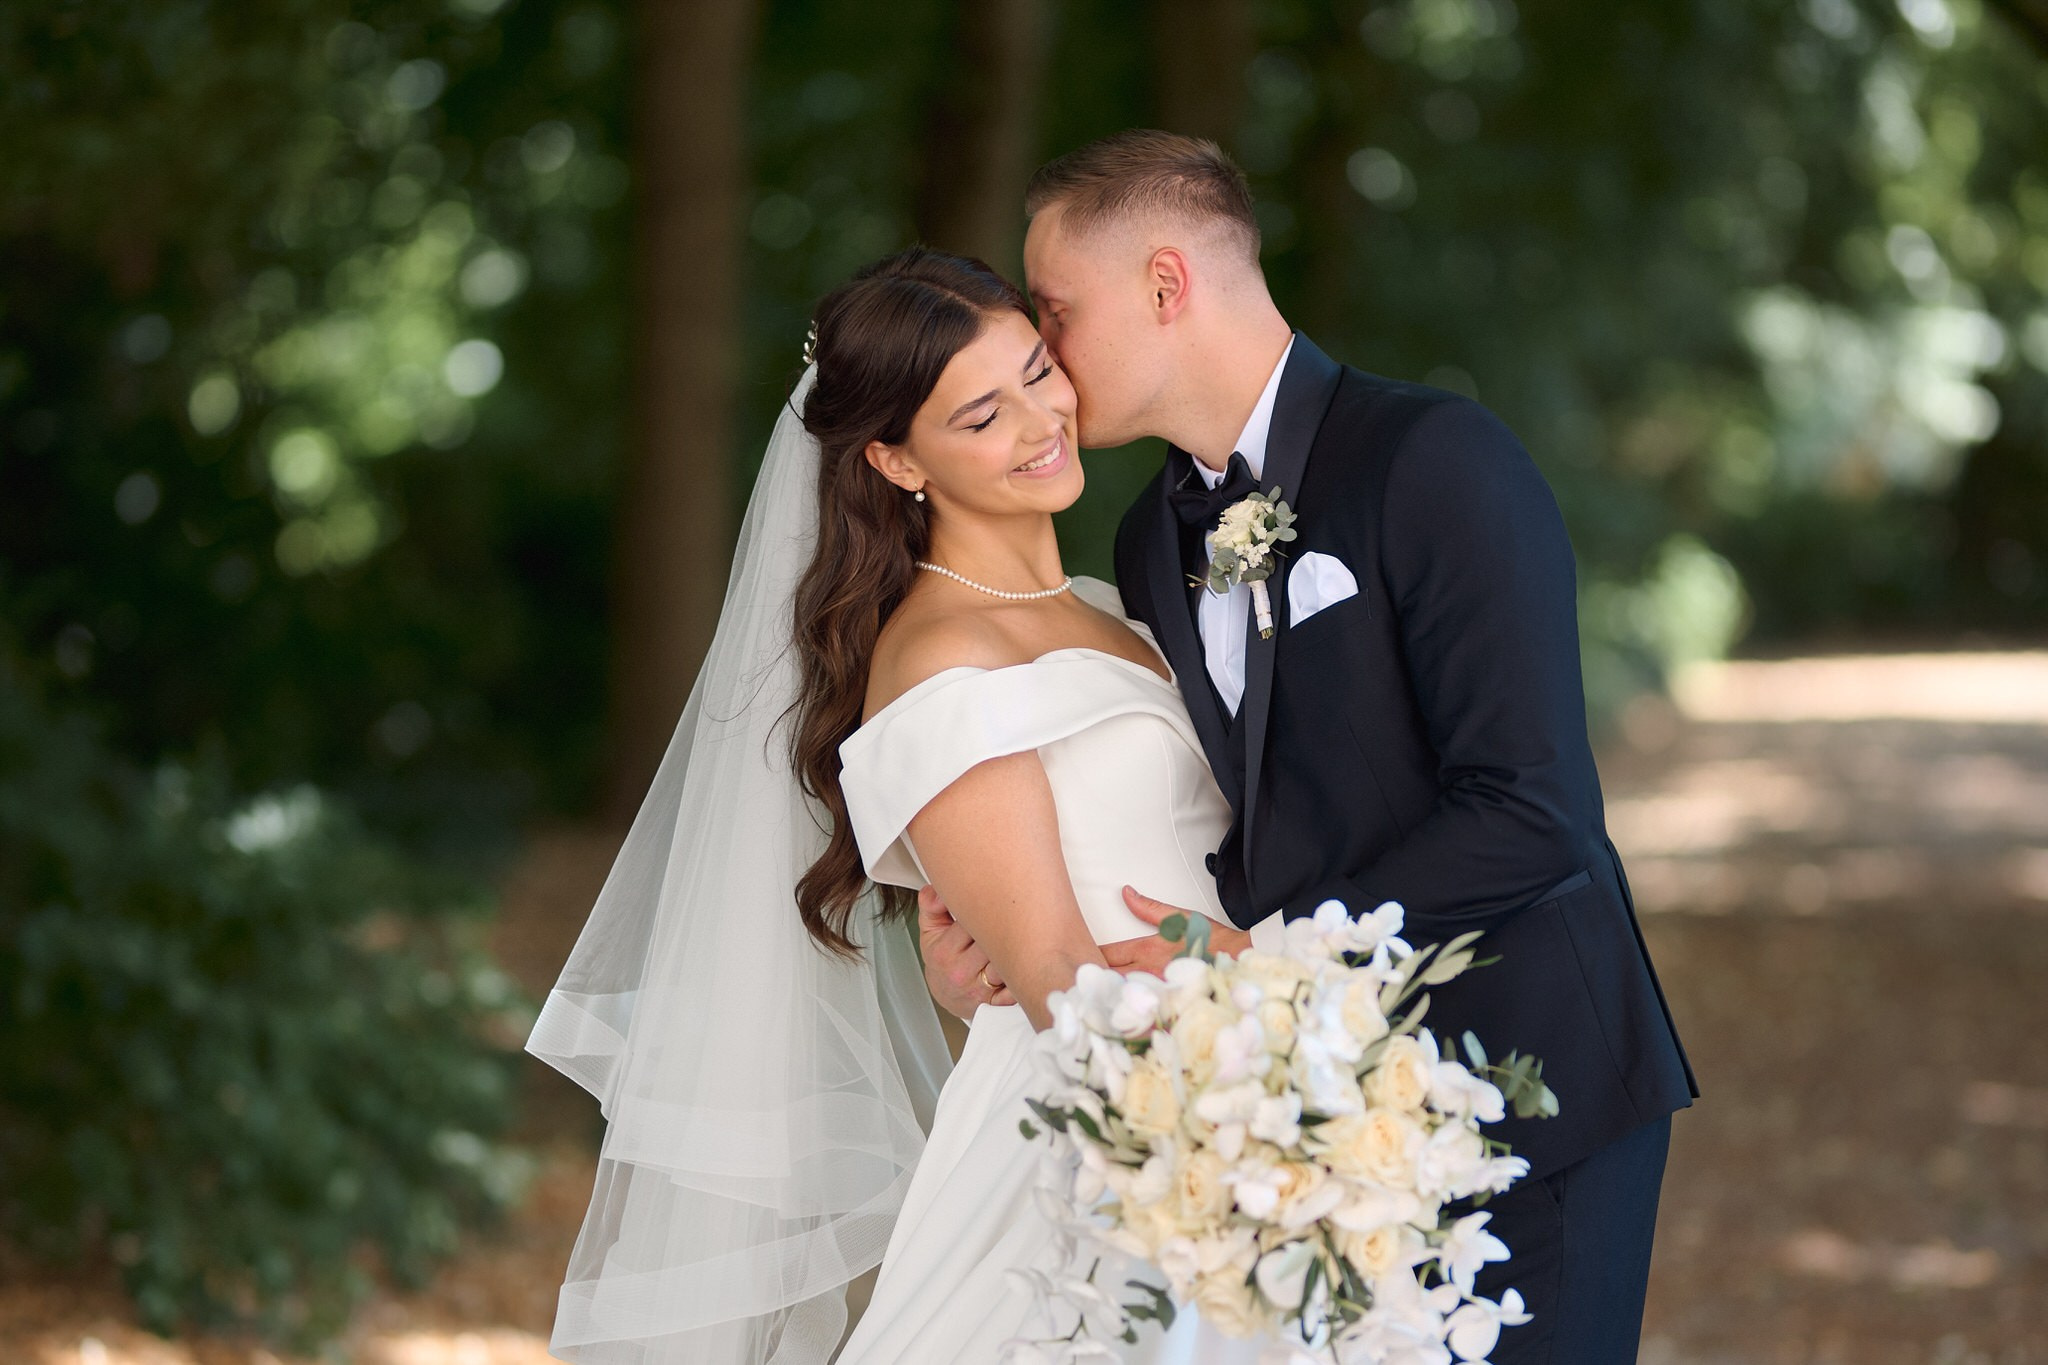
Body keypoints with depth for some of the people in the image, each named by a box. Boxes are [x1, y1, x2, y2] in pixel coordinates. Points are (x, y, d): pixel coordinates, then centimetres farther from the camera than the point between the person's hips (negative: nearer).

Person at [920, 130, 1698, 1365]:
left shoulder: (1435, 456, -14)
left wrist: (1265, 954, -21)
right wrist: (996, 933, -4)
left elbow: (1530, 812, -21)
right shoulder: (1154, 538, 10)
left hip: (1525, 1090, -7)